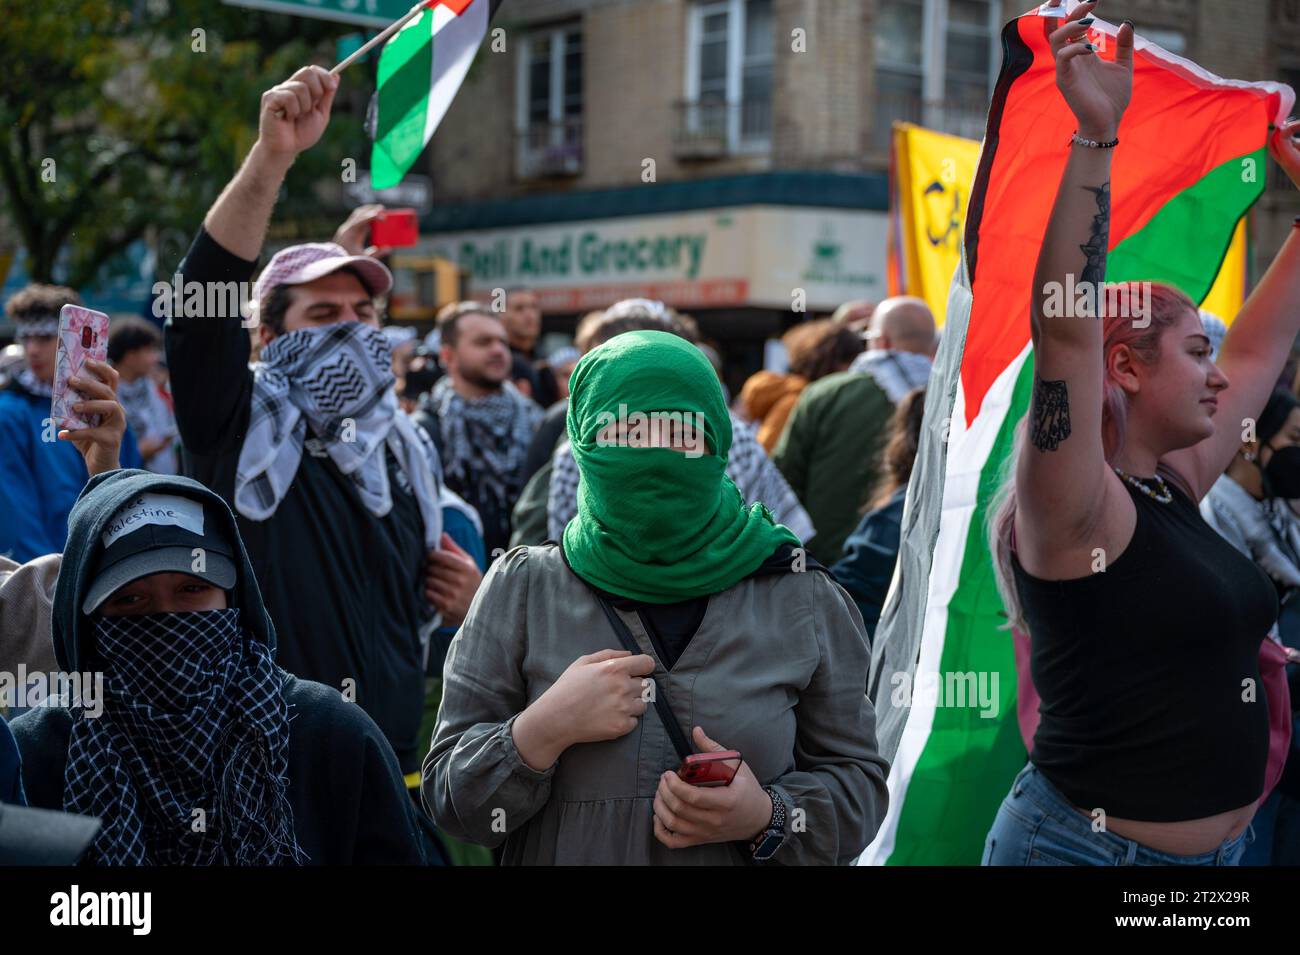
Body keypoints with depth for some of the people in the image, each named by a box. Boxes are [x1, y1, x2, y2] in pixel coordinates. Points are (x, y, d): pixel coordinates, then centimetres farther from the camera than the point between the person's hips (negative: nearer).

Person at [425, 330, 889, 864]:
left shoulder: (806, 604, -7)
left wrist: (766, 818, -21)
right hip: (559, 854, 0)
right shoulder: (521, 589, -8)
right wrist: (544, 730, -25)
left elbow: (858, 782, -2)